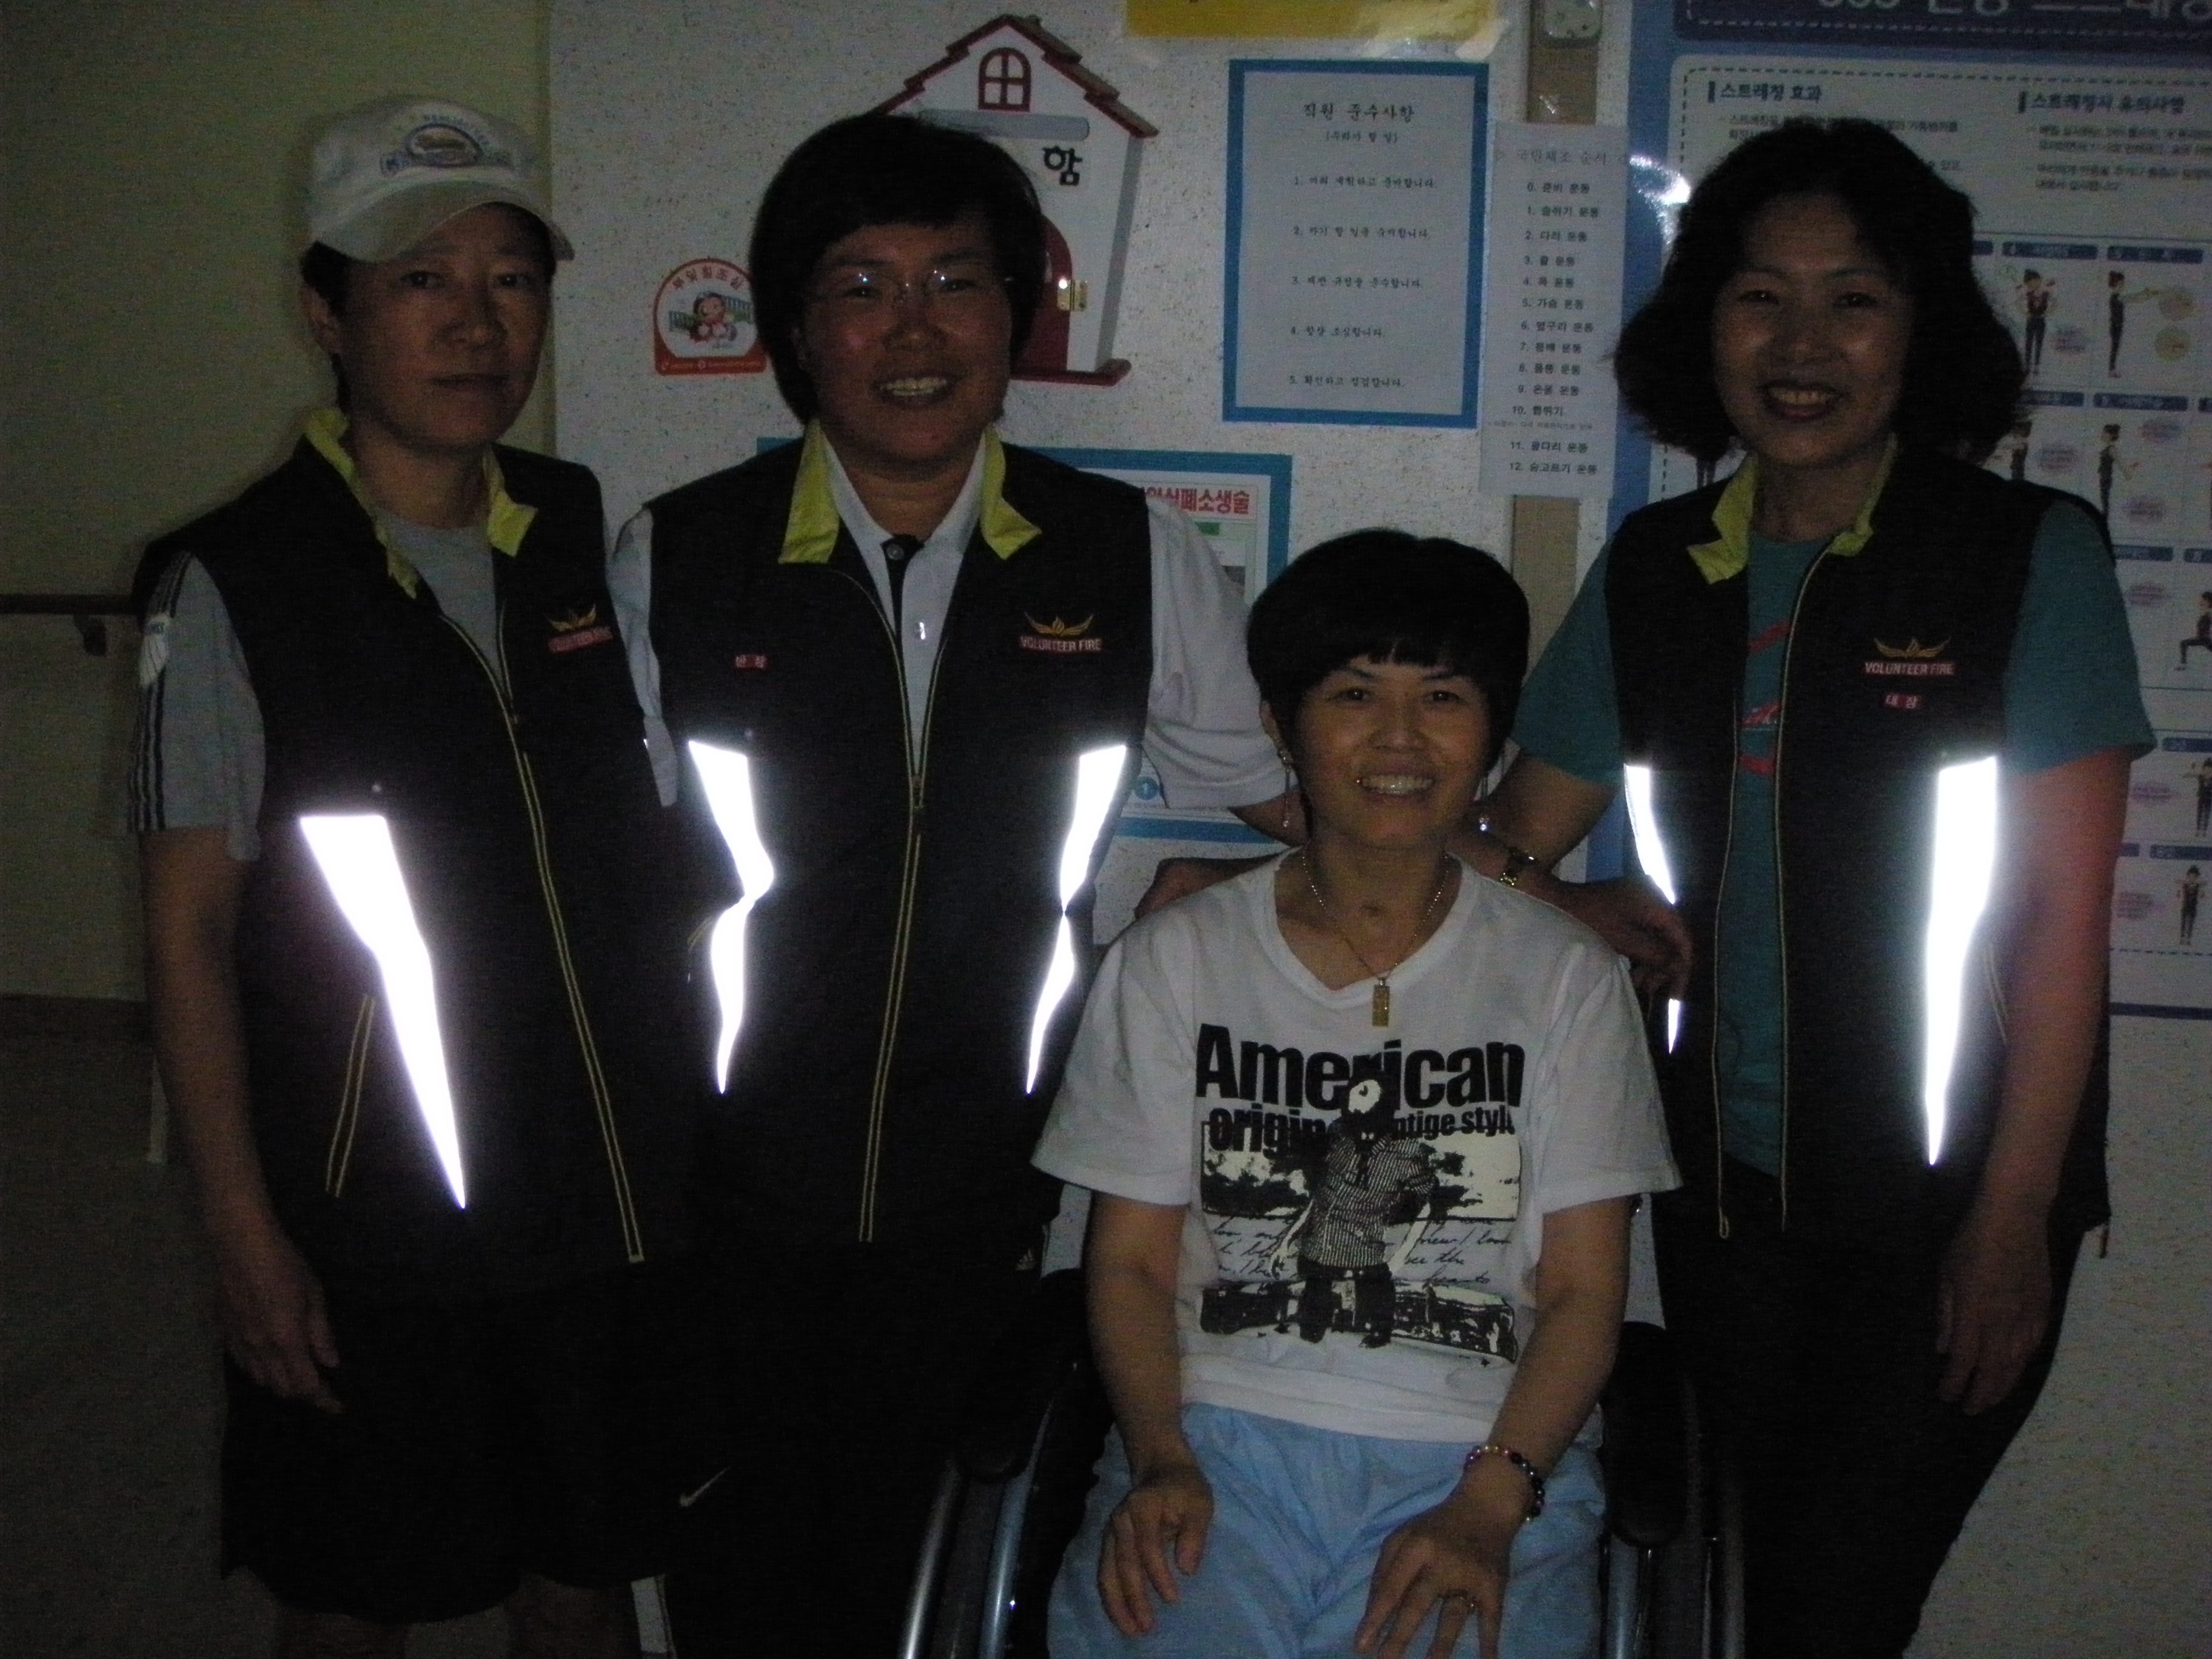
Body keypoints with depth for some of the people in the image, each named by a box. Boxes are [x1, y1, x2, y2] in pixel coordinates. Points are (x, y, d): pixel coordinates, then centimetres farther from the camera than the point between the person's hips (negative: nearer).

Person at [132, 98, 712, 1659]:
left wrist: (692, 1133, 7)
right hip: (366, 1228, -3)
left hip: (617, 1198, 3)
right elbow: (192, 928, -8)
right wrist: (244, 1234, -9)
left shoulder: (599, 540, 2)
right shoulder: (235, 582, -10)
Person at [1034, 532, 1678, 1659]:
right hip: (1218, 1437, 0)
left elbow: (1584, 1287, 4)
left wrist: (1489, 1505, -11)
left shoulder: (1568, 981, 8)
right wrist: (1159, 1460, -10)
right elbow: (1132, 1258, 7)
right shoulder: (1172, 962, 9)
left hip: (1481, 1453, 0)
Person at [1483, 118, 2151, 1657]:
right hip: (1726, 1184, 4)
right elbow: (1510, 849, 10)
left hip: (1945, 1196, -4)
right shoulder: (1653, 567, 4)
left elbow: (2064, 915, -11)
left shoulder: (2030, 553, -8)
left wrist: (2011, 1220, -13)